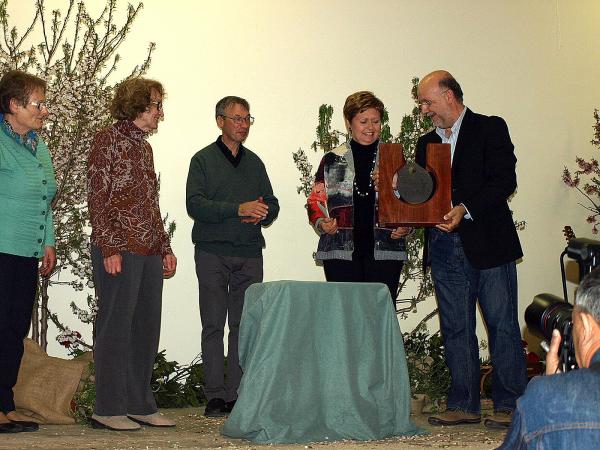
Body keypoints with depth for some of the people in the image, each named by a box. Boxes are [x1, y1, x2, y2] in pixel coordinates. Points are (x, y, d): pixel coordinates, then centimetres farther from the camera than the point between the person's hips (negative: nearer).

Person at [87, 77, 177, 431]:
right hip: (120, 251, -8)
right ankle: (108, 409, 2)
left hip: (150, 252, 8)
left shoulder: (144, 147, 20)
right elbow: (97, 198, -10)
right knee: (116, 328, -4)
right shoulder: (108, 140, -4)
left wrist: (166, 248, 18)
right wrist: (110, 248, -16)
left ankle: (140, 405, 17)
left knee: (147, 329, 10)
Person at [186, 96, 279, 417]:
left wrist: (262, 213, -6)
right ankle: (215, 395, 1)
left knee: (244, 325, 1)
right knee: (213, 325, -2)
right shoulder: (203, 160, 3)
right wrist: (238, 209, -18)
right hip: (213, 252, -4)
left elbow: (271, 204, 18)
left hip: (249, 252, 4)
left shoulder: (254, 162, 18)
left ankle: (237, 394, 5)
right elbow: (195, 204, -9)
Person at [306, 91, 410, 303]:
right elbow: (315, 201, 11)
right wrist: (322, 223, -9)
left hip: (384, 252, 0)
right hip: (341, 252, 0)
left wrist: (405, 227, -6)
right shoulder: (332, 160, 10)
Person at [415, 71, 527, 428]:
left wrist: (465, 209, -20)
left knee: (502, 324, -2)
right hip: (446, 247, 6)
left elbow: (505, 180, -11)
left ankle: (510, 405, 5)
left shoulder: (490, 129, 0)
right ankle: (465, 405, 14)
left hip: (488, 242, -6)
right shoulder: (427, 143, 17)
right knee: (455, 328, 7)